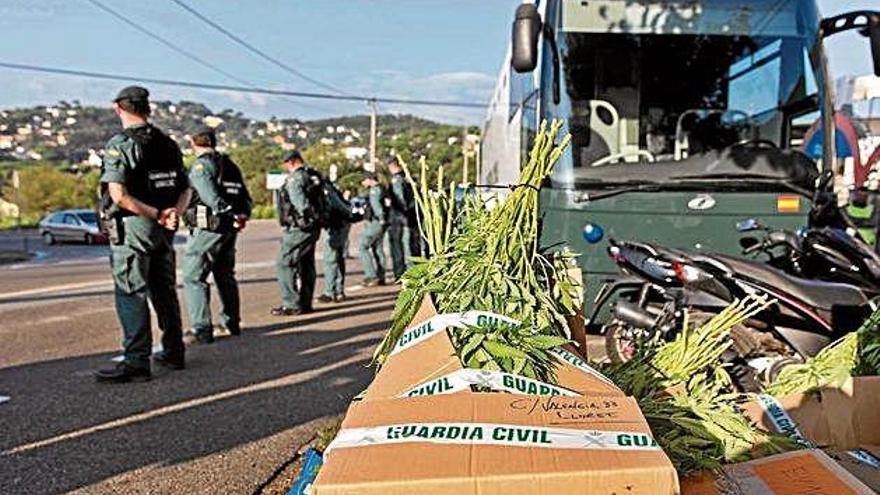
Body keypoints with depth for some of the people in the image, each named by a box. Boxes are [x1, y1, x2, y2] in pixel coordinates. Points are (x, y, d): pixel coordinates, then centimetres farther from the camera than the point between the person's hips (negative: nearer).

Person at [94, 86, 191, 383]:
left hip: (133, 227, -7)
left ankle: (136, 362, -4)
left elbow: (119, 195, -20)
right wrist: (173, 213, -9)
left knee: (131, 295, -4)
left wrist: (157, 214, -16)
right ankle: (173, 353, 24)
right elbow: (185, 190, 8)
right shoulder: (168, 144, 10)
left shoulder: (120, 145, -10)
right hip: (164, 233, 7)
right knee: (164, 291, 15)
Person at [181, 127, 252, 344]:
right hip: (230, 229, 8)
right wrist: (243, 215, 0)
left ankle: (202, 330, -7)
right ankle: (232, 322, 28)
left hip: (207, 229, -8)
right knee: (225, 275, 19)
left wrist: (230, 215, -26)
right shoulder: (230, 165, 15)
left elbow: (211, 196, -23)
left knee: (193, 277, -3)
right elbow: (245, 196, 12)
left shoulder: (200, 166, -9)